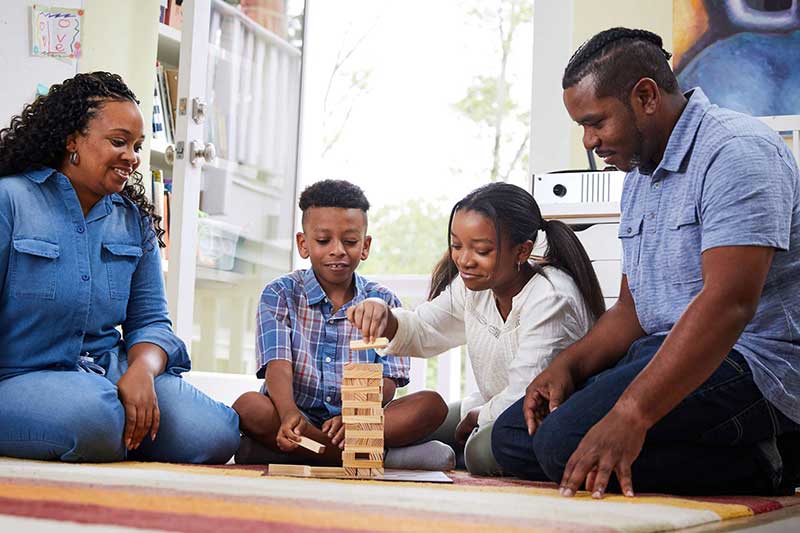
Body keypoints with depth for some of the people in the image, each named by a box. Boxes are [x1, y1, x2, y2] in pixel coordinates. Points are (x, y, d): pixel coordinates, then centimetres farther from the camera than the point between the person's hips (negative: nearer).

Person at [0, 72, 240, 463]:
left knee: (215, 434, -20)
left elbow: (150, 321, 10)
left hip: (110, 371, 5)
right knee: (94, 416, -39)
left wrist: (141, 371, -14)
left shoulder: (136, 221, 13)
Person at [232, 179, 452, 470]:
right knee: (248, 406, -31)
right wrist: (289, 414, -35)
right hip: (297, 423, -1)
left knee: (432, 404, -21)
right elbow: (278, 366, -12)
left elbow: (388, 381, -2)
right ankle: (385, 456, -29)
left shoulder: (383, 302, 9)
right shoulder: (280, 294, 4)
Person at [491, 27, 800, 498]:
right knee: (514, 436, 0)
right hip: (670, 354, 10)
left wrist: (630, 415, -33)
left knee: (566, 442, -26)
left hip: (752, 367, -10)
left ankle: (760, 466, -9)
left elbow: (728, 304, -27)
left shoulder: (736, 151, -14)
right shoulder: (640, 179, 17)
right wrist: (568, 365, 0)